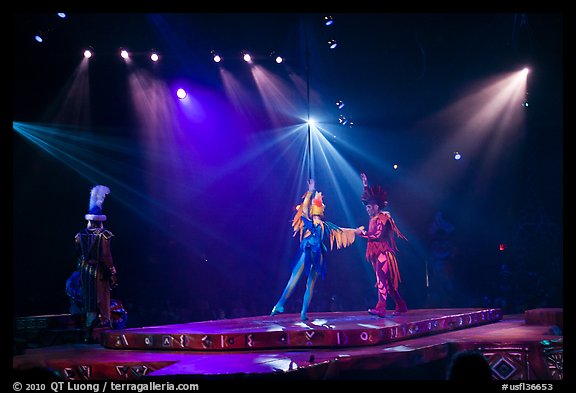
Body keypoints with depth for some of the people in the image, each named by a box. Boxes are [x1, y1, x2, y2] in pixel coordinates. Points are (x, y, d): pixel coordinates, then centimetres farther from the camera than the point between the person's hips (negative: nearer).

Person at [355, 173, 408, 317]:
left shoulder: (382, 217, -9)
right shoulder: (374, 217, 15)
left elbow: (377, 234, -21)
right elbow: (369, 197, 27)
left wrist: (362, 233, -12)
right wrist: (365, 184, 30)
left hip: (383, 253, -9)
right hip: (377, 253, 9)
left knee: (381, 279, -19)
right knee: (388, 282, 11)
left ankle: (380, 308, -29)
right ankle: (401, 306, 18)